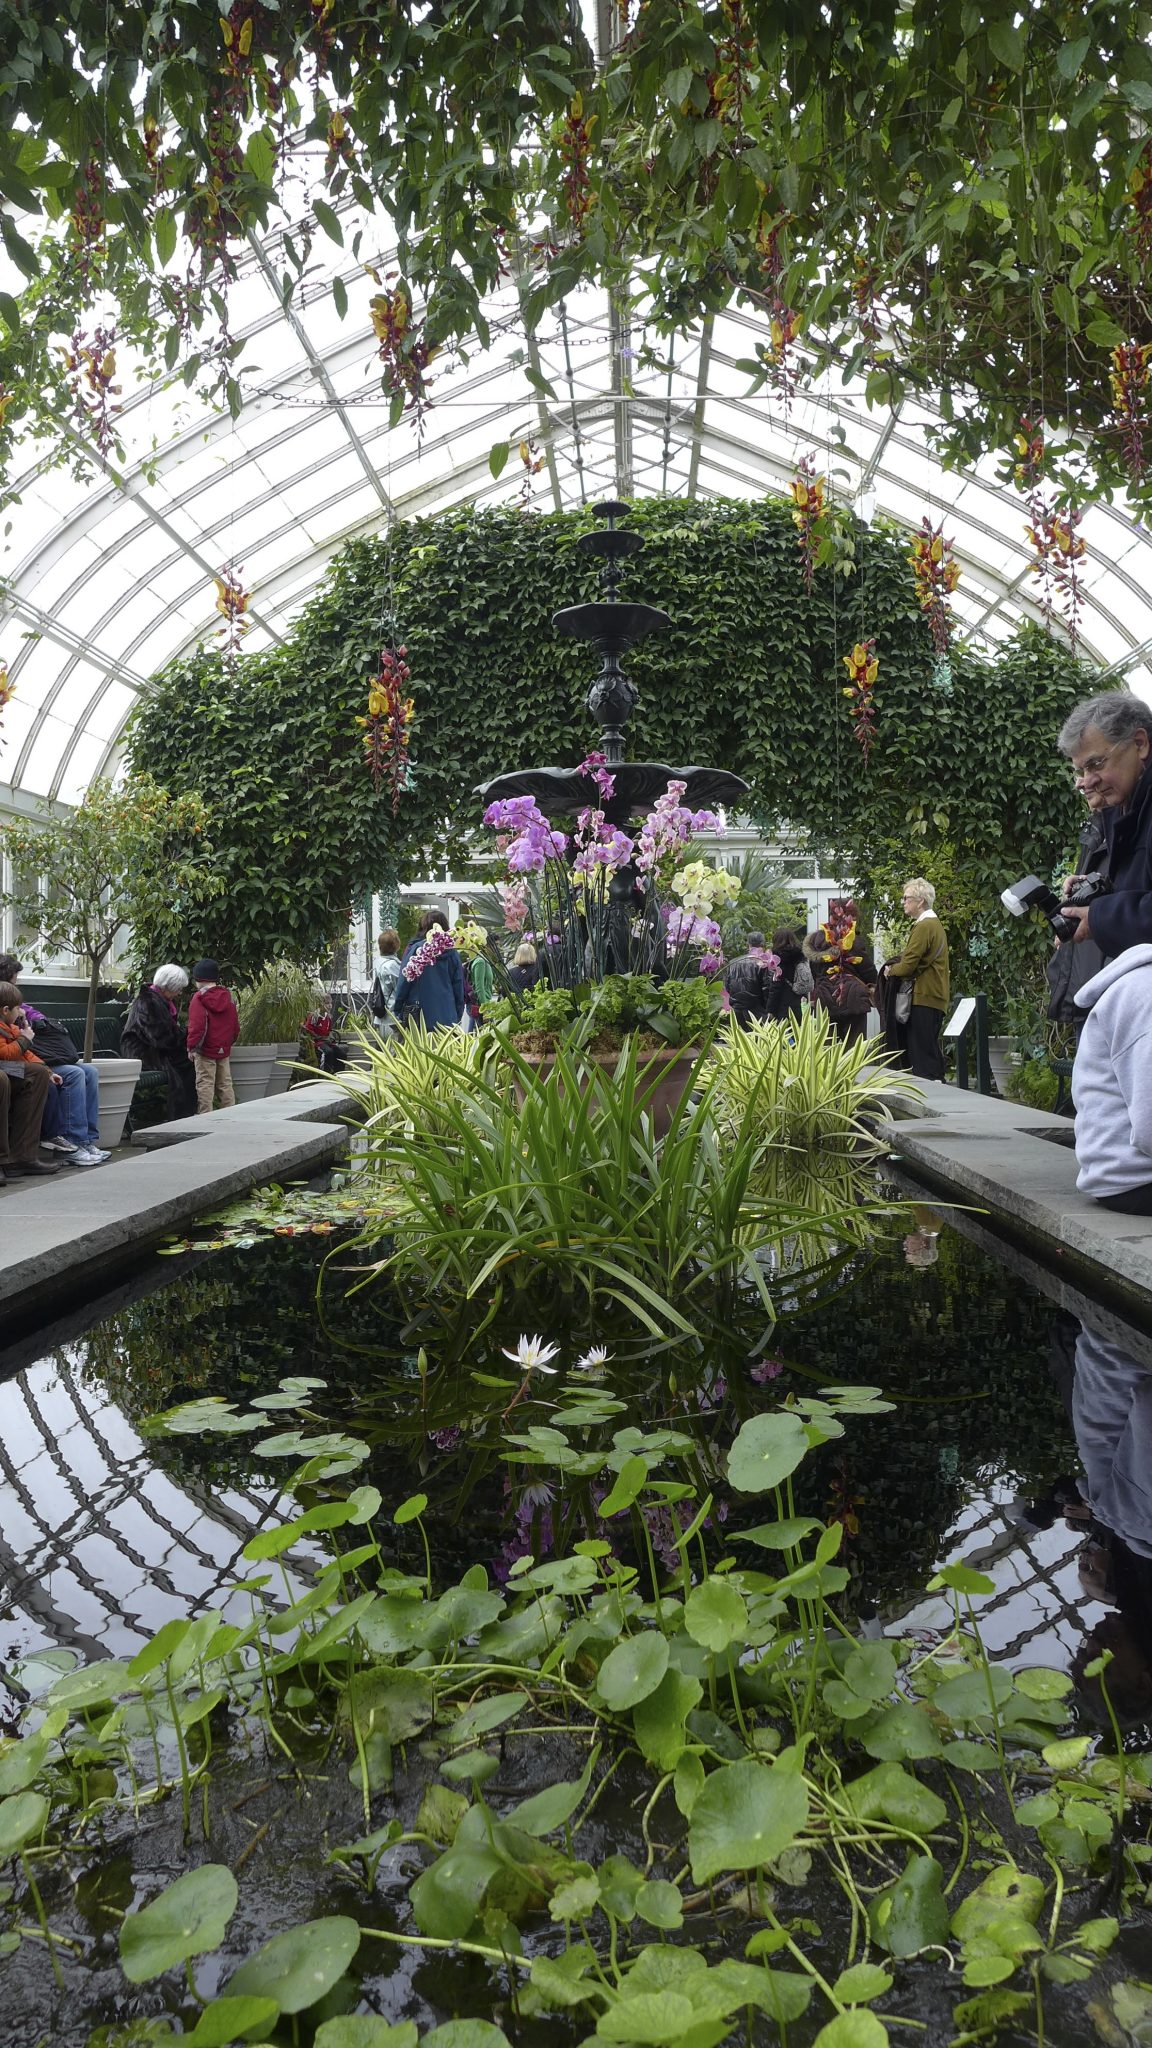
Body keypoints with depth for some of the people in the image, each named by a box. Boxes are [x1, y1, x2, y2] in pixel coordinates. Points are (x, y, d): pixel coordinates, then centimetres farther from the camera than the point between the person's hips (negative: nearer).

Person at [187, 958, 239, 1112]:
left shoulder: (199, 999, -11)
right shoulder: (227, 997, 8)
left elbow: (196, 1026, -18)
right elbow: (235, 1025, 12)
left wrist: (191, 1047, -11)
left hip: (205, 1050, -6)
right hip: (224, 1050, 6)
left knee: (205, 1085, -3)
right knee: (225, 1085, 12)